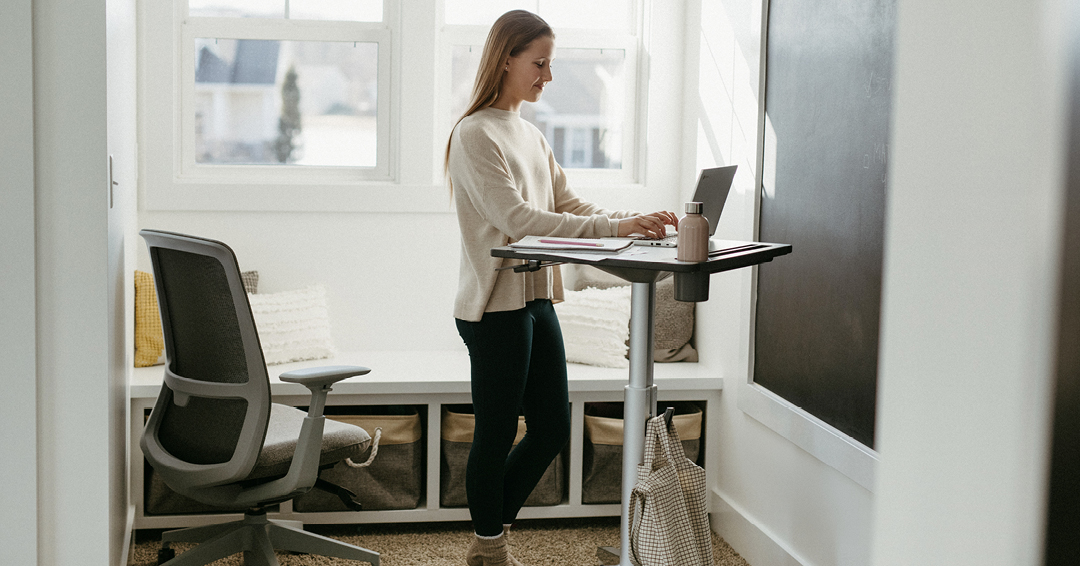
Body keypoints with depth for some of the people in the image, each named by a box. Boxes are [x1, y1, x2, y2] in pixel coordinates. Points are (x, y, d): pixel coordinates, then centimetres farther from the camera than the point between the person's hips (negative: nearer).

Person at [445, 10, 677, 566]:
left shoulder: (531, 136, 16)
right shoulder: (475, 134, -12)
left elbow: (569, 205, 13)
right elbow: (516, 218, -21)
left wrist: (635, 219, -4)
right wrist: (613, 227, -26)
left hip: (537, 300, 9)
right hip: (495, 306, -9)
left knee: (552, 427, 12)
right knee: (496, 436, 2)